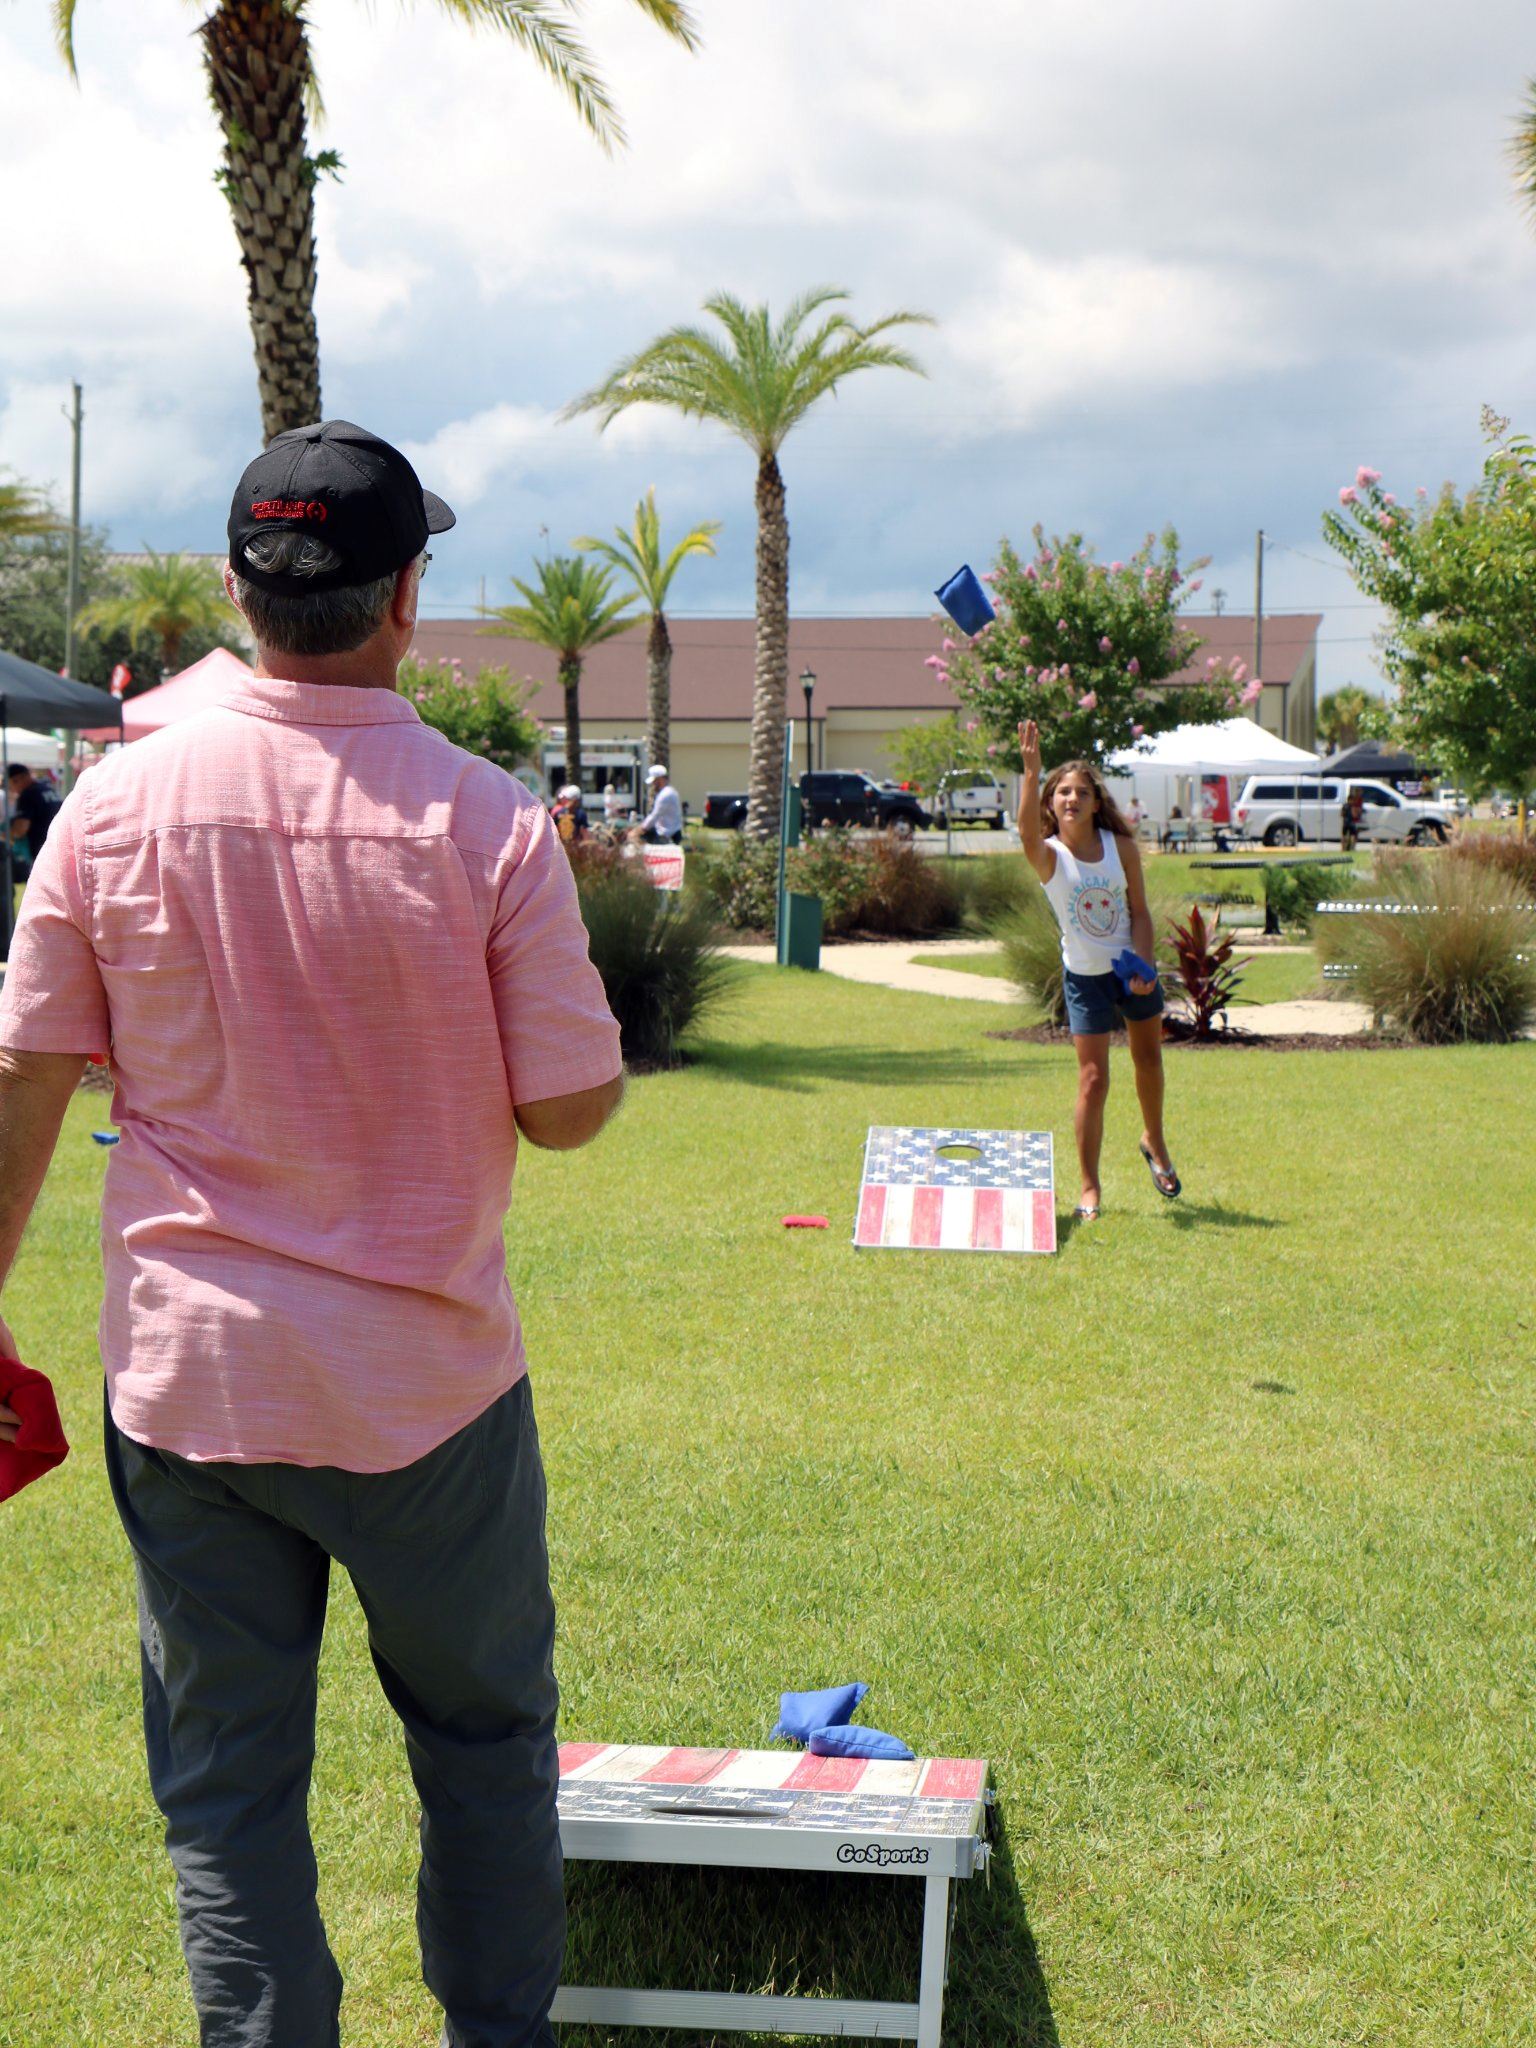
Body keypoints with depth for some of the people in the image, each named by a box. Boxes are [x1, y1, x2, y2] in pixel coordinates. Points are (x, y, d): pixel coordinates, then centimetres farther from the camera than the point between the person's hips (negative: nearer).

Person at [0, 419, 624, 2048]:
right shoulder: (486, 821, -13)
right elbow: (572, 1108, -8)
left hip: (183, 1370, 2)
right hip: (425, 1381, -1)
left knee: (224, 1779, 11)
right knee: (484, 1743, 19)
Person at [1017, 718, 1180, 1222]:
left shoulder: (1122, 847, -8)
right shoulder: (1049, 855, -15)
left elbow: (1139, 912, -3)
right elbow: (1028, 831, -39)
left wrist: (1142, 967, -17)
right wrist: (1031, 773, -52)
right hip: (1085, 977, -3)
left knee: (1148, 1058, 18)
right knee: (1093, 1081, -7)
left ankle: (1155, 1143, 45)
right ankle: (1089, 1188, 3)